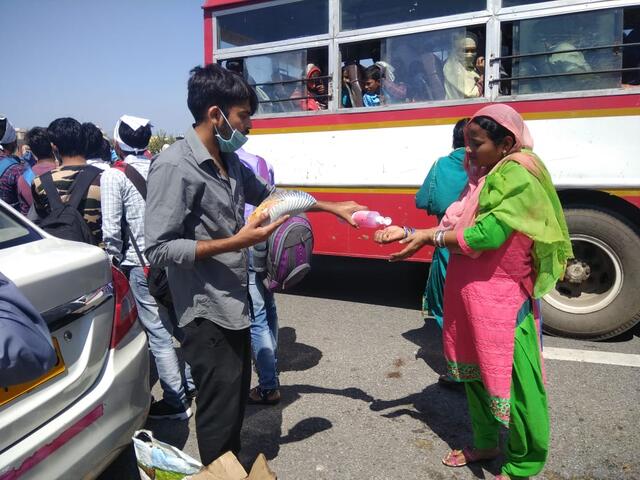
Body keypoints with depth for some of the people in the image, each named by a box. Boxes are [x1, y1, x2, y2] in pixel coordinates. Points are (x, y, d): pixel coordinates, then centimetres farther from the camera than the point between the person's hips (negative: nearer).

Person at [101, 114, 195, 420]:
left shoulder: (114, 176, -9)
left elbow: (112, 229, -12)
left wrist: (117, 259, 4)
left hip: (143, 265, -6)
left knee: (159, 334, 3)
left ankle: (176, 402, 13)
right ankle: (191, 382, 34)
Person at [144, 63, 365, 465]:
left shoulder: (230, 161, 7)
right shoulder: (174, 167, -19)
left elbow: (269, 195, 21)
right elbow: (159, 250, -22)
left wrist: (332, 207, 18)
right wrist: (235, 243, -24)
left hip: (235, 306, 9)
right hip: (207, 314, -9)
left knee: (237, 403, 22)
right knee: (220, 413, 5)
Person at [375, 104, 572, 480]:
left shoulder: (518, 177, -16)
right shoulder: (483, 175, 13)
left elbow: (486, 234, -24)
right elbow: (456, 223, 9)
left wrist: (428, 237, -16)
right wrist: (408, 233, -2)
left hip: (502, 301, -9)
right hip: (470, 295, 9)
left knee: (513, 383, 5)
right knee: (474, 373, 20)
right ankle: (486, 442, 41)